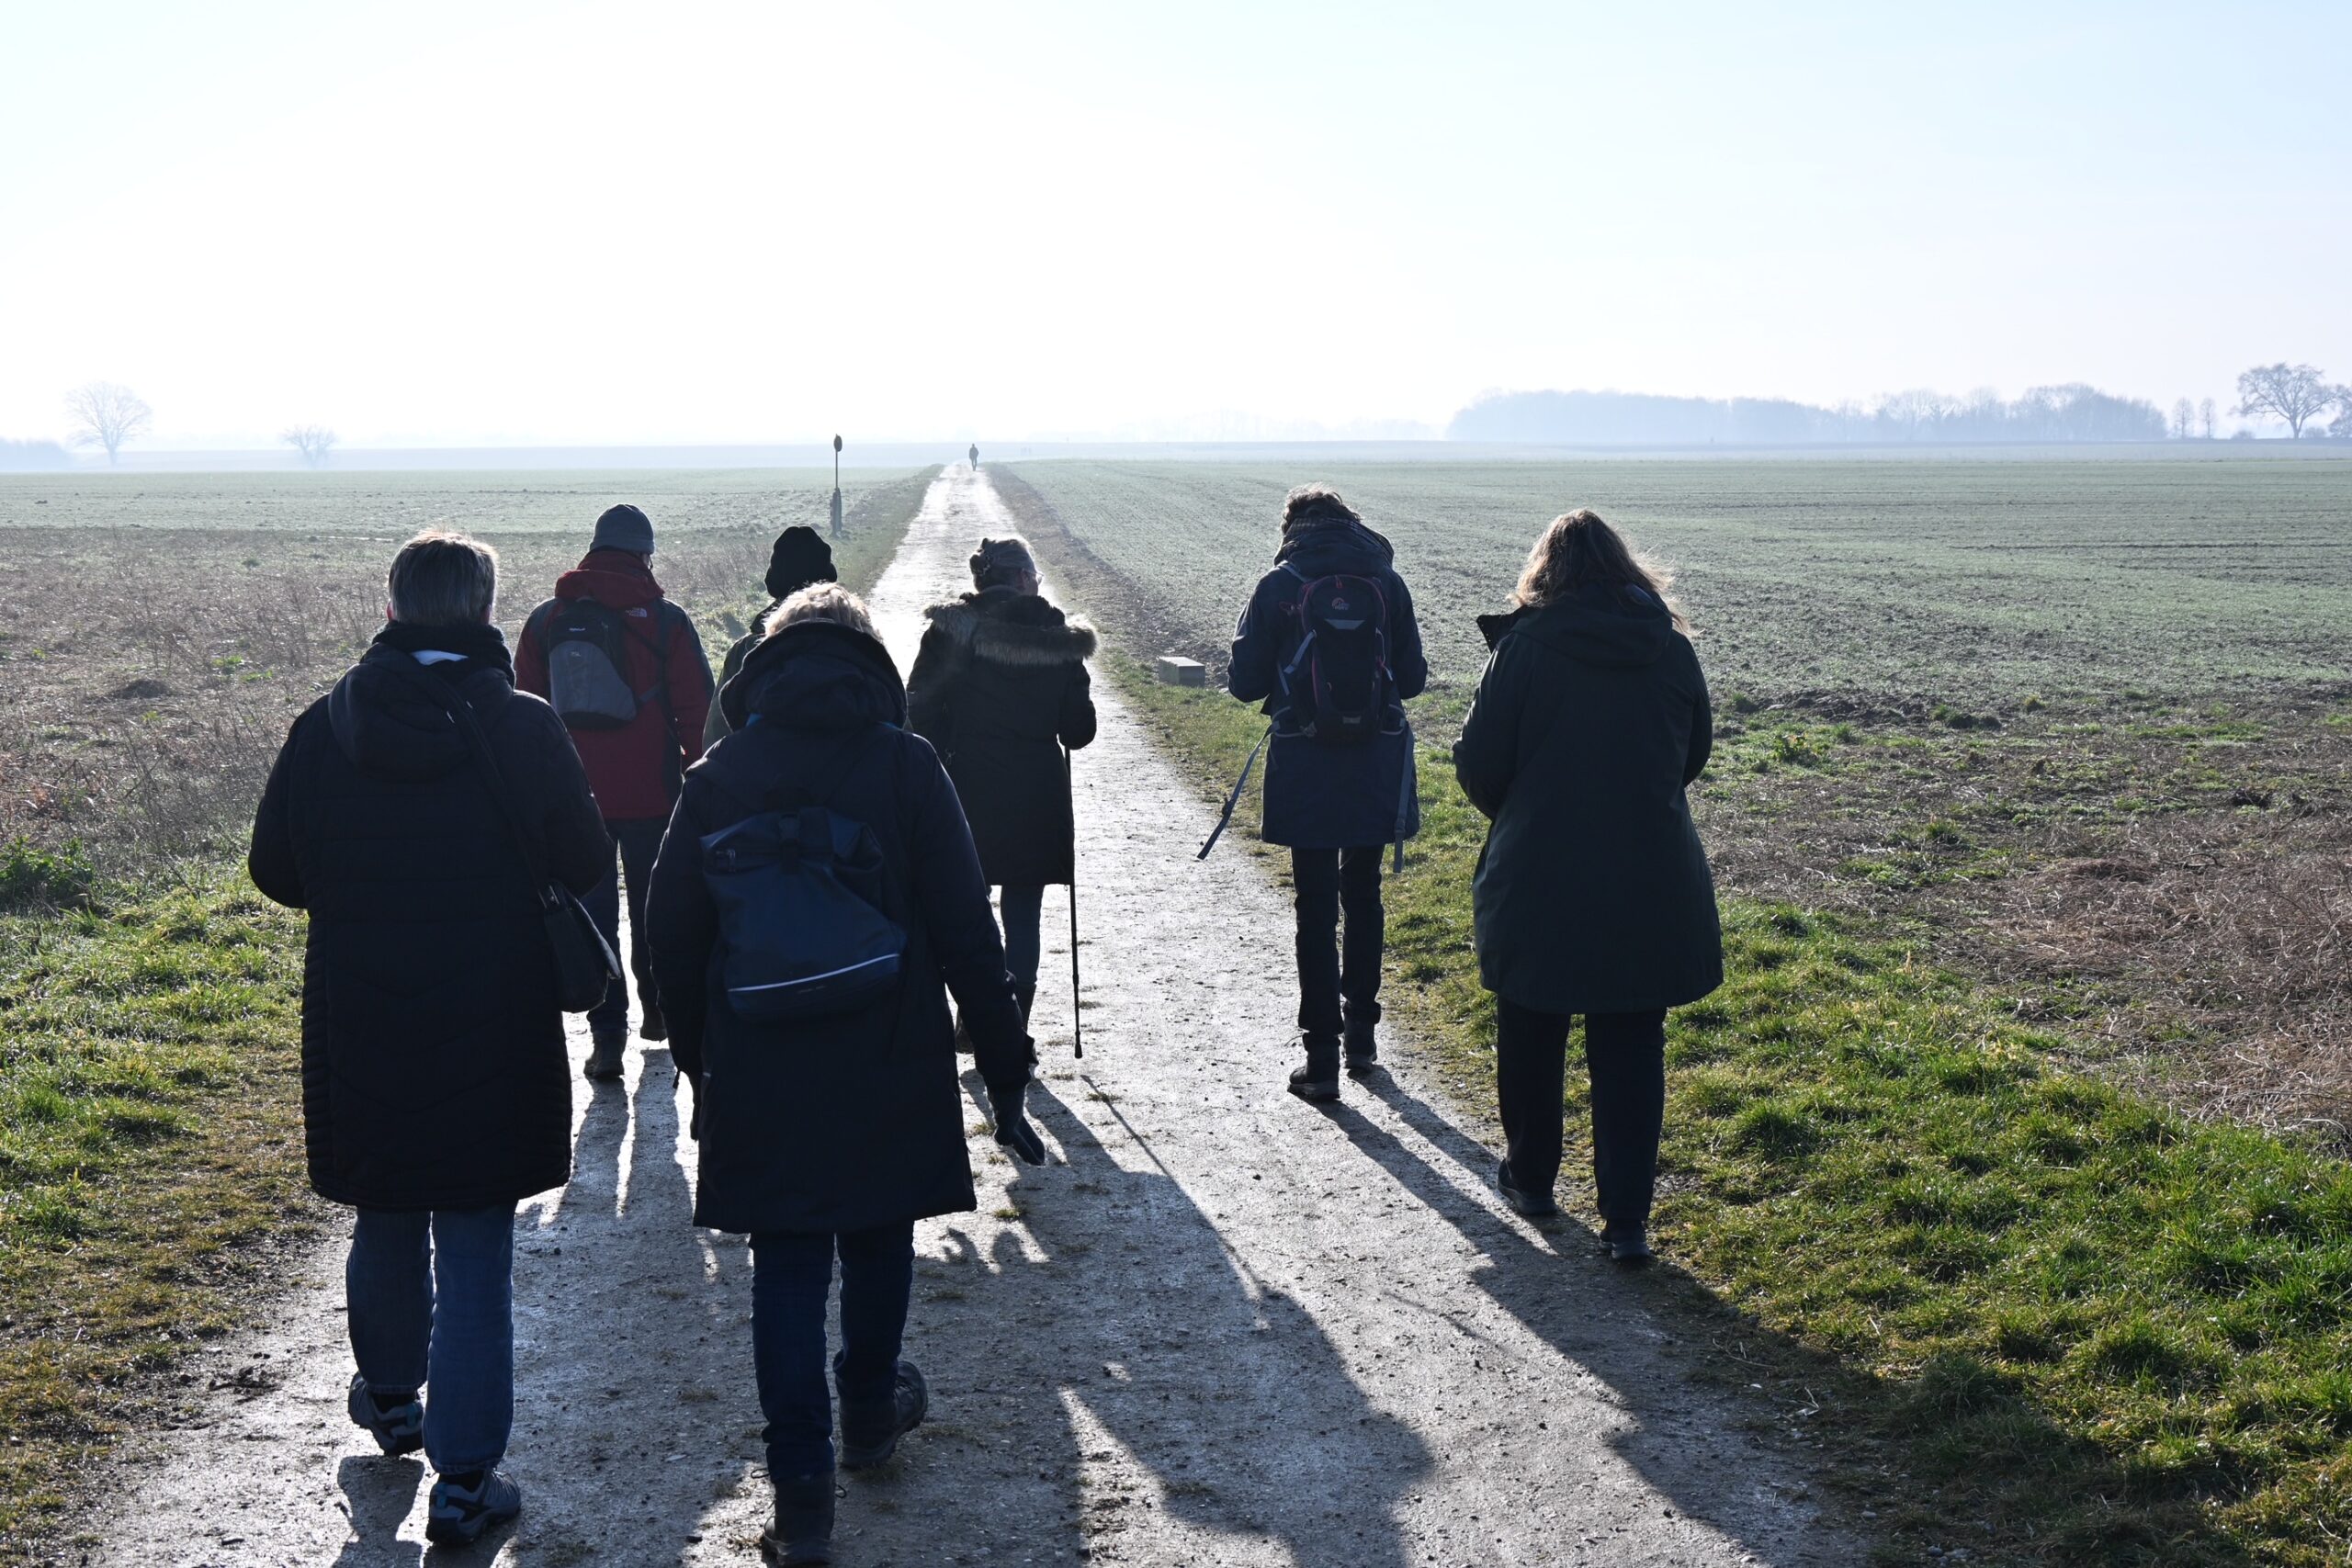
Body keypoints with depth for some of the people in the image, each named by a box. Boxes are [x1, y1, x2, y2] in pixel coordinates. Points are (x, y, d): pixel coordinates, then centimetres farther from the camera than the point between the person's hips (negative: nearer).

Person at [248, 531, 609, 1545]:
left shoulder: (324, 729, -6)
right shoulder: (523, 729, -13)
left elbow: (274, 872, 2)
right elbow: (586, 864, -5)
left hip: (358, 1033, 3)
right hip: (492, 1036, -3)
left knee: (385, 1224, 24)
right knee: (475, 1252, 4)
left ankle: (390, 1396, 45)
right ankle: (464, 1479, 5)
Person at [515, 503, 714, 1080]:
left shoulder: (546, 620, 4)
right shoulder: (666, 620, -5)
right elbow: (696, 712, -4)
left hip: (571, 795, 1)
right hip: (650, 795, -1)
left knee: (591, 910, 5)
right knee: (654, 907, 16)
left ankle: (607, 1033, -2)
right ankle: (656, 1011, 30)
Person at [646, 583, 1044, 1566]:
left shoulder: (719, 776, 0)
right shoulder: (905, 765, -7)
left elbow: (672, 936, 4)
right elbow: (967, 932, -8)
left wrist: (698, 1061, 16)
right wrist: (1004, 1070, -1)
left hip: (759, 1079, 1)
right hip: (891, 1074, -1)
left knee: (786, 1266, 6)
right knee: (877, 1241, 21)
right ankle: (870, 1412, 41)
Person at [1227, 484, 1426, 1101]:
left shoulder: (1279, 586, -6)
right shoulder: (1387, 582, 0)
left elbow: (1245, 681, -5)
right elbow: (1412, 678, 3)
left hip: (1305, 771, -2)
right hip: (1376, 767, 2)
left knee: (1316, 906, 3)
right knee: (1363, 895, 19)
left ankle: (1322, 1056, 1)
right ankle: (1362, 1033, 27)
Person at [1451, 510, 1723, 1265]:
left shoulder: (1527, 645, -11)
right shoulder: (1671, 648, -1)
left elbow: (1479, 762, -7)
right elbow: (1695, 752, 12)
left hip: (1540, 878, -2)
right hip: (1651, 883, 2)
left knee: (1531, 1033, 18)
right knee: (1631, 1049, 8)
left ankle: (1532, 1176, 33)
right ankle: (1627, 1217, 6)